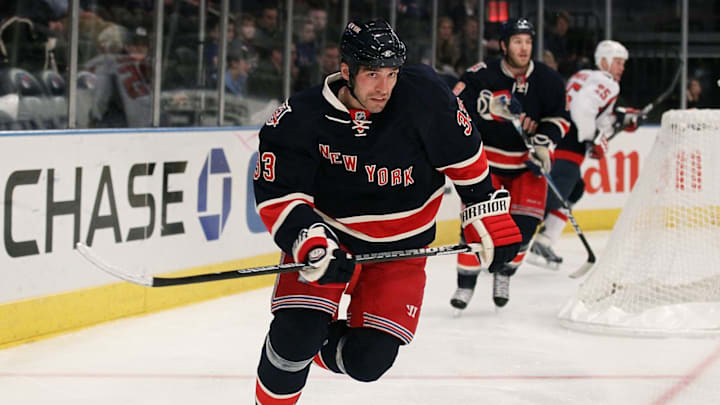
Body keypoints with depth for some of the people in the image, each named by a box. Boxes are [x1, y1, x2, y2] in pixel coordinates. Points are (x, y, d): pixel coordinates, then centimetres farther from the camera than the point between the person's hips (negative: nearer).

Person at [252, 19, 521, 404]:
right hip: (329, 232, -1)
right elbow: (277, 194, -19)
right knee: (297, 332, -20)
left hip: (400, 246, 1)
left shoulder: (424, 94, -19)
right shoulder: (300, 119, -20)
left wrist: (489, 215, -2)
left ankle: (320, 347, 25)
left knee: (368, 361, -8)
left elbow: (464, 156, -6)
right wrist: (312, 244, -34)